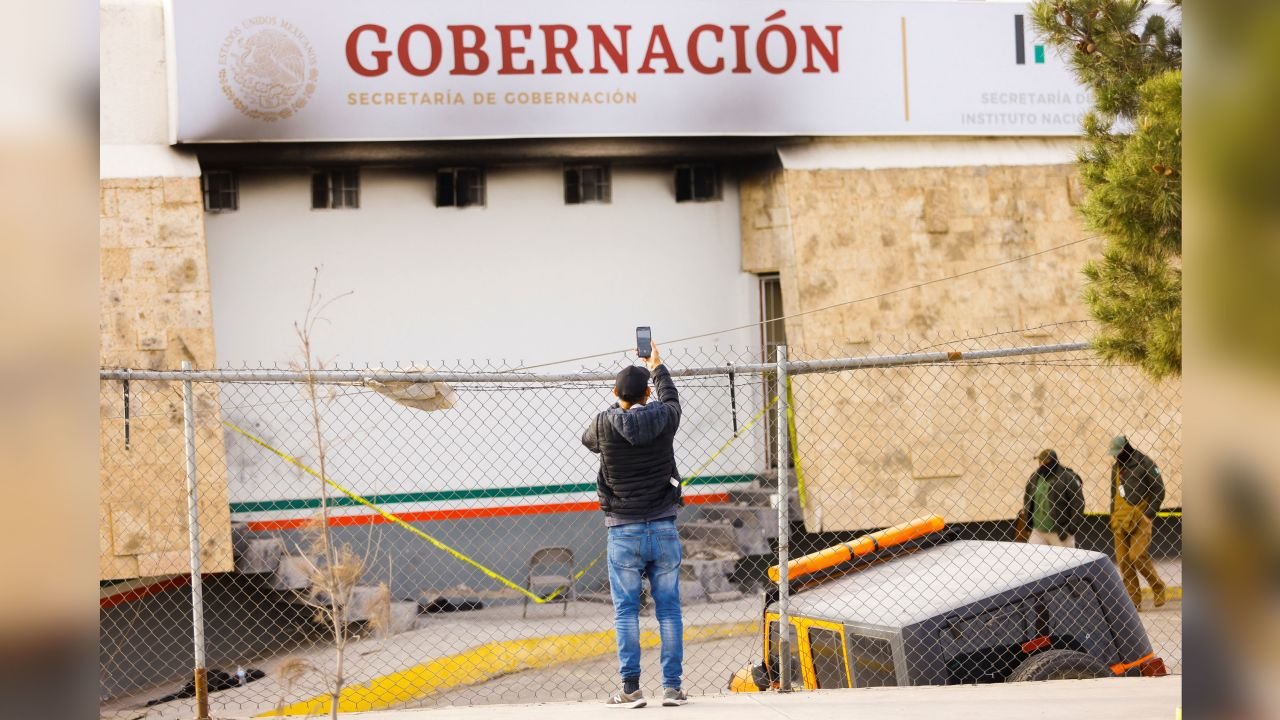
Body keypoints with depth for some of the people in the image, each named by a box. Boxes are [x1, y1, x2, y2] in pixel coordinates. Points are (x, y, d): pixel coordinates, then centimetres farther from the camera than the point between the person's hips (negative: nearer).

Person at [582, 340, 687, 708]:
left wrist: (619, 402, 30)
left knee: (626, 612, 3)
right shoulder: (664, 418, -3)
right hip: (663, 529, 1)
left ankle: (631, 689, 1)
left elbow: (587, 439, 19)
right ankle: (672, 686, 5)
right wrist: (658, 367, 41)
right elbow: (671, 398, 22)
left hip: (624, 532, -1)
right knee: (668, 609, 5)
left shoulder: (605, 424, -7)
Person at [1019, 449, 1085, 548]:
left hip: (1060, 532, -5)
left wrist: (1071, 529, -12)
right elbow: (1027, 501, 18)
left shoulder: (1067, 476, -8)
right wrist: (1027, 525, 12)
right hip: (1038, 531, 5)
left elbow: (1078, 503, -9)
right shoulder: (1034, 477, 8)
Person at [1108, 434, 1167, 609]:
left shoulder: (1145, 463, -6)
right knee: (1123, 560, 1)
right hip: (1121, 520, 6)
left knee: (1138, 556, -16)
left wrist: (1149, 514, -11)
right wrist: (1113, 516, 16)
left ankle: (1158, 588, 7)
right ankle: (1133, 600, 7)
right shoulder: (1116, 467, 15)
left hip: (1140, 518, -6)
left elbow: (1159, 490, -6)